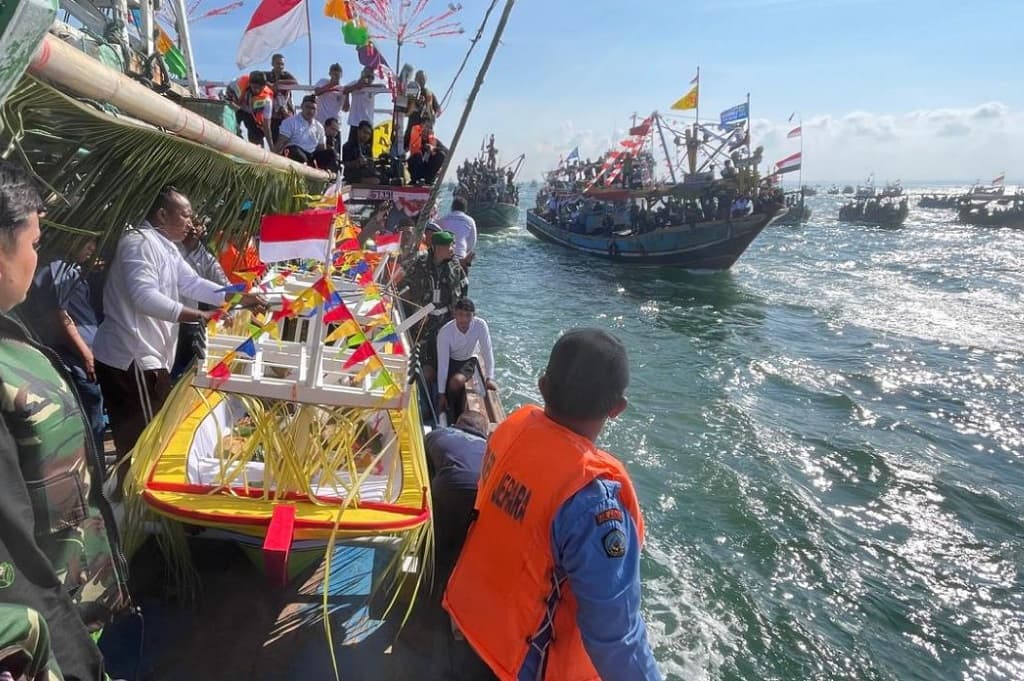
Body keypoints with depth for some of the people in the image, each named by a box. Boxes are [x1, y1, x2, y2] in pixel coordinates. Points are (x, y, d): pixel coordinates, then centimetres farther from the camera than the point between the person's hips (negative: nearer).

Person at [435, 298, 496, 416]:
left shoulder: (480, 325, -28)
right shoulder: (445, 332, -30)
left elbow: (487, 352, -18)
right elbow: (443, 363, -28)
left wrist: (489, 378, -23)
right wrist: (441, 394, -27)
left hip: (468, 360, -1)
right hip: (450, 360, 1)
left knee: (456, 382, -29)